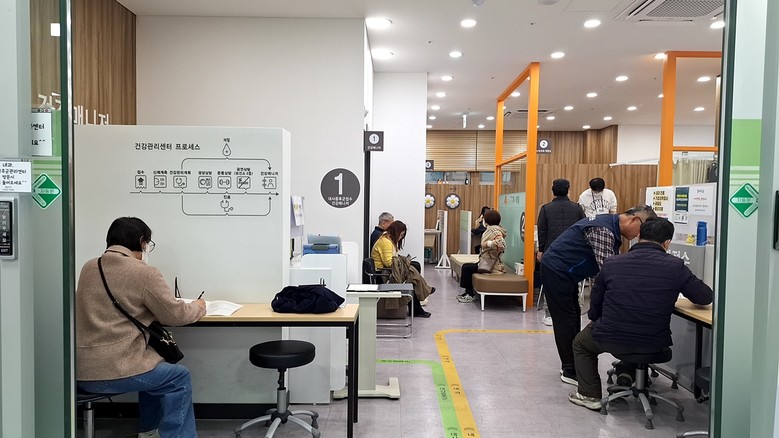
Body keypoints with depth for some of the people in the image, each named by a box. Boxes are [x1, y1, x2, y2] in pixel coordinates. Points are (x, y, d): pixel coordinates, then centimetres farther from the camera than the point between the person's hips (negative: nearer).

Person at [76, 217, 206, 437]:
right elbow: (175, 315, -5)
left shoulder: (89, 267, 10)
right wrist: (198, 307, 15)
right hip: (111, 372, -8)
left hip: (79, 370, 8)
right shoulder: (145, 274, -12)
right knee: (179, 377, 12)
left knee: (154, 365, 29)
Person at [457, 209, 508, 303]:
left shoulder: (495, 231, -18)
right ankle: (468, 292, 17)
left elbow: (501, 244, -34)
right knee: (466, 266, 9)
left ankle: (470, 295, 2)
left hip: (490, 265, -10)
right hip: (488, 262, 10)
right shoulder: (492, 229, 12)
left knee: (466, 267, -8)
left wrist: (487, 243, -25)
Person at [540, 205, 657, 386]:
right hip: (556, 270, -10)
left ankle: (571, 366, 22)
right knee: (566, 320, -4)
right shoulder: (603, 230, -24)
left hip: (564, 272, 11)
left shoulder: (611, 226, 8)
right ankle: (570, 371, 6)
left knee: (572, 317, 14)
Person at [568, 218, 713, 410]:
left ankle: (590, 395, 24)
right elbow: (706, 297, 4)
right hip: (654, 344, 2)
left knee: (581, 343, 31)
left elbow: (594, 308, 6)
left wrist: (599, 322, 27)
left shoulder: (611, 263, -4)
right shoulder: (676, 267, -8)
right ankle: (628, 373, 34)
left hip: (611, 340, -1)